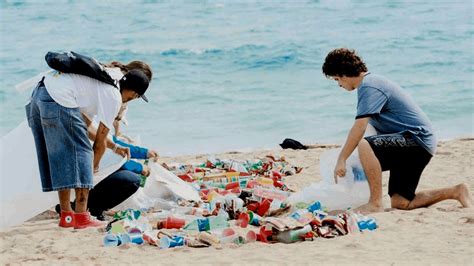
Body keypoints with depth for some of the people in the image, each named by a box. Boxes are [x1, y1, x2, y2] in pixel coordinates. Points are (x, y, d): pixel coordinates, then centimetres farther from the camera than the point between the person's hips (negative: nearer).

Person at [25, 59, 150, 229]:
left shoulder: (103, 83, 27)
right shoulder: (114, 98, 0)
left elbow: (85, 125, 34)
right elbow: (100, 141, 5)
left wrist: (114, 147, 39)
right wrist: (94, 166, 21)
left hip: (39, 93, 10)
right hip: (59, 100, -10)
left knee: (59, 158, 15)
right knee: (81, 153, 0)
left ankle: (66, 216, 19)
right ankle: (81, 217, -1)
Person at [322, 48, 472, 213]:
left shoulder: (369, 86, -14)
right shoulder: (370, 83, 18)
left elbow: (360, 127, -25)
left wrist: (341, 159, -21)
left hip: (418, 139, -11)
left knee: (364, 145, -31)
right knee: (400, 203, 8)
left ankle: (376, 203, -24)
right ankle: (455, 192, 16)